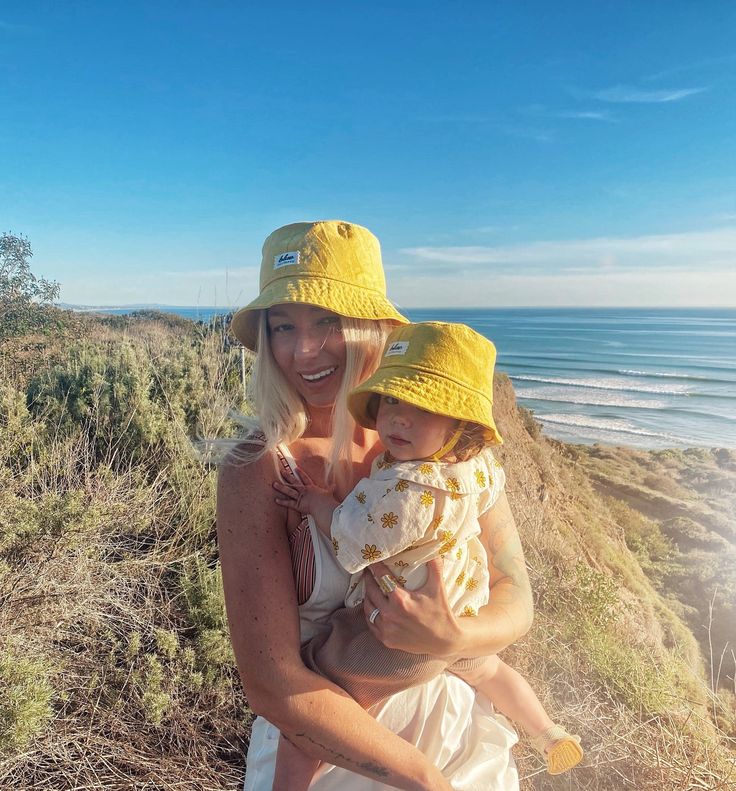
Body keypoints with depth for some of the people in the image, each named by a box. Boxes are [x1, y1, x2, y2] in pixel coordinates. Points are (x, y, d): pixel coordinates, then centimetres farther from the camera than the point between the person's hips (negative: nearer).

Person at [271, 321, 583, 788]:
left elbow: (350, 543, -28)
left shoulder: (407, 493, -39)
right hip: (463, 625, 9)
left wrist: (316, 501, -14)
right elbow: (492, 490, 10)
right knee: (485, 670, 39)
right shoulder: (476, 463, -13)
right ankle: (551, 737, 60)